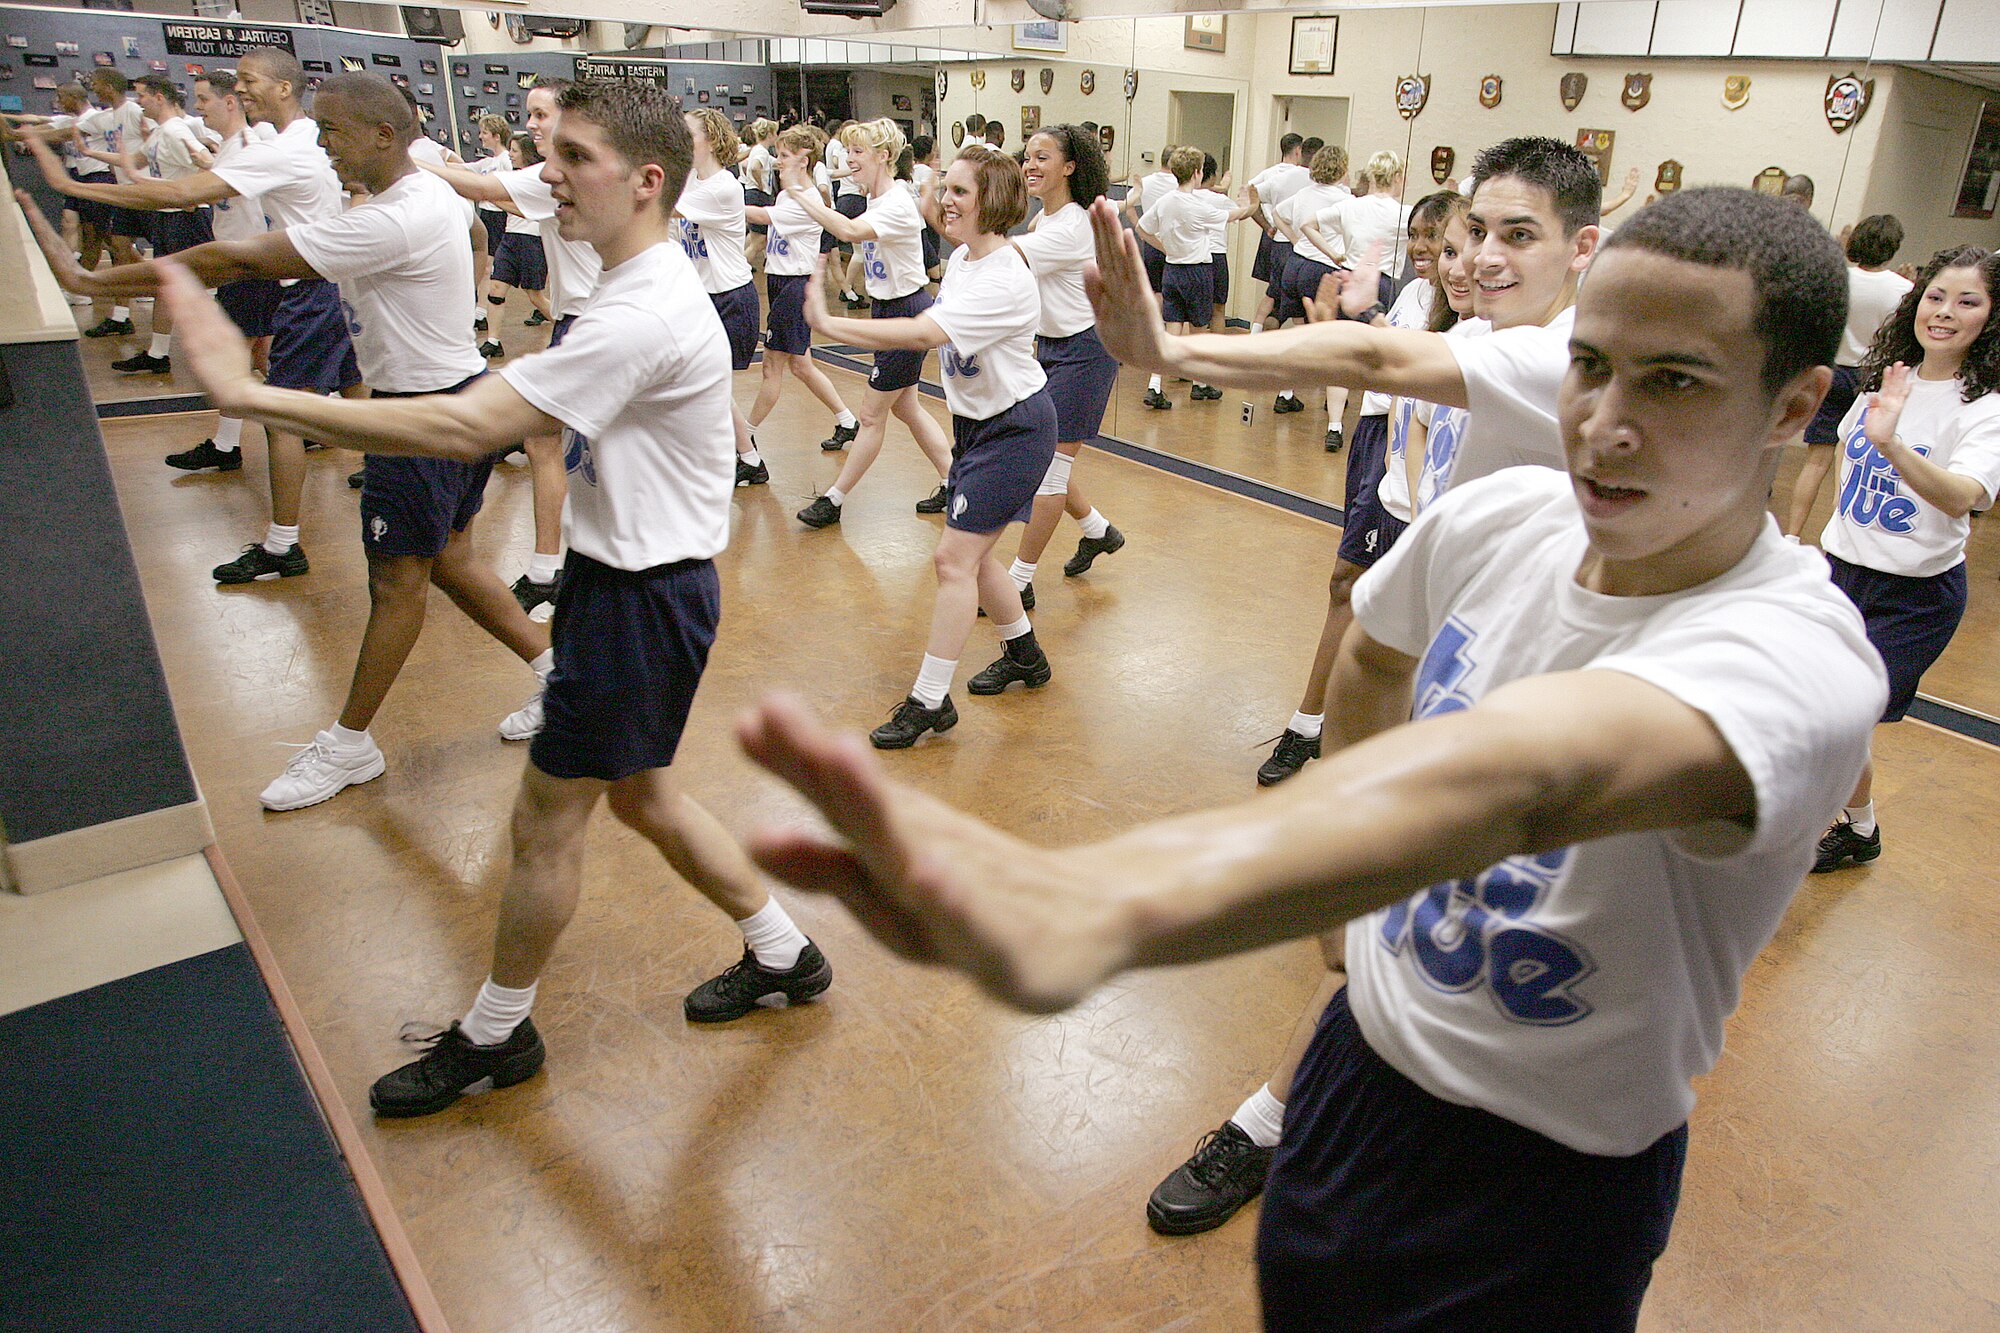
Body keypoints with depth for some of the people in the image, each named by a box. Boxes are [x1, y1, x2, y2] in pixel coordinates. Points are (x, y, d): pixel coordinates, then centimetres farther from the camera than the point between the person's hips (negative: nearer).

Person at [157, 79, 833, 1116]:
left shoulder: (644, 314, -25)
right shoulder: (644, 290, 9)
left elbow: (463, 428, -30)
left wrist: (249, 395, -26)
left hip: (642, 595, -10)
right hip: (633, 575, 10)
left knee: (546, 819, 6)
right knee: (641, 795, 20)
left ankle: (494, 1034, 28)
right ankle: (782, 955, 36)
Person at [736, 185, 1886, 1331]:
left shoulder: (1798, 653, -30)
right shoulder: (1501, 515, -12)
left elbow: (1516, 779, -53)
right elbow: (1374, 656, 11)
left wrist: (1105, 903, -68)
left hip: (1541, 1187, -4)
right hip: (1360, 1055, 5)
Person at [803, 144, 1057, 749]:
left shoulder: (1004, 280, -25)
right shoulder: (959, 260, 5)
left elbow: (923, 332, -36)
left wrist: (827, 323, -34)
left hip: (1015, 430, -9)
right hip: (974, 423, 9)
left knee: (954, 558, -11)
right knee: (970, 556, 14)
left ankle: (929, 701, -2)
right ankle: (1024, 655, 35)